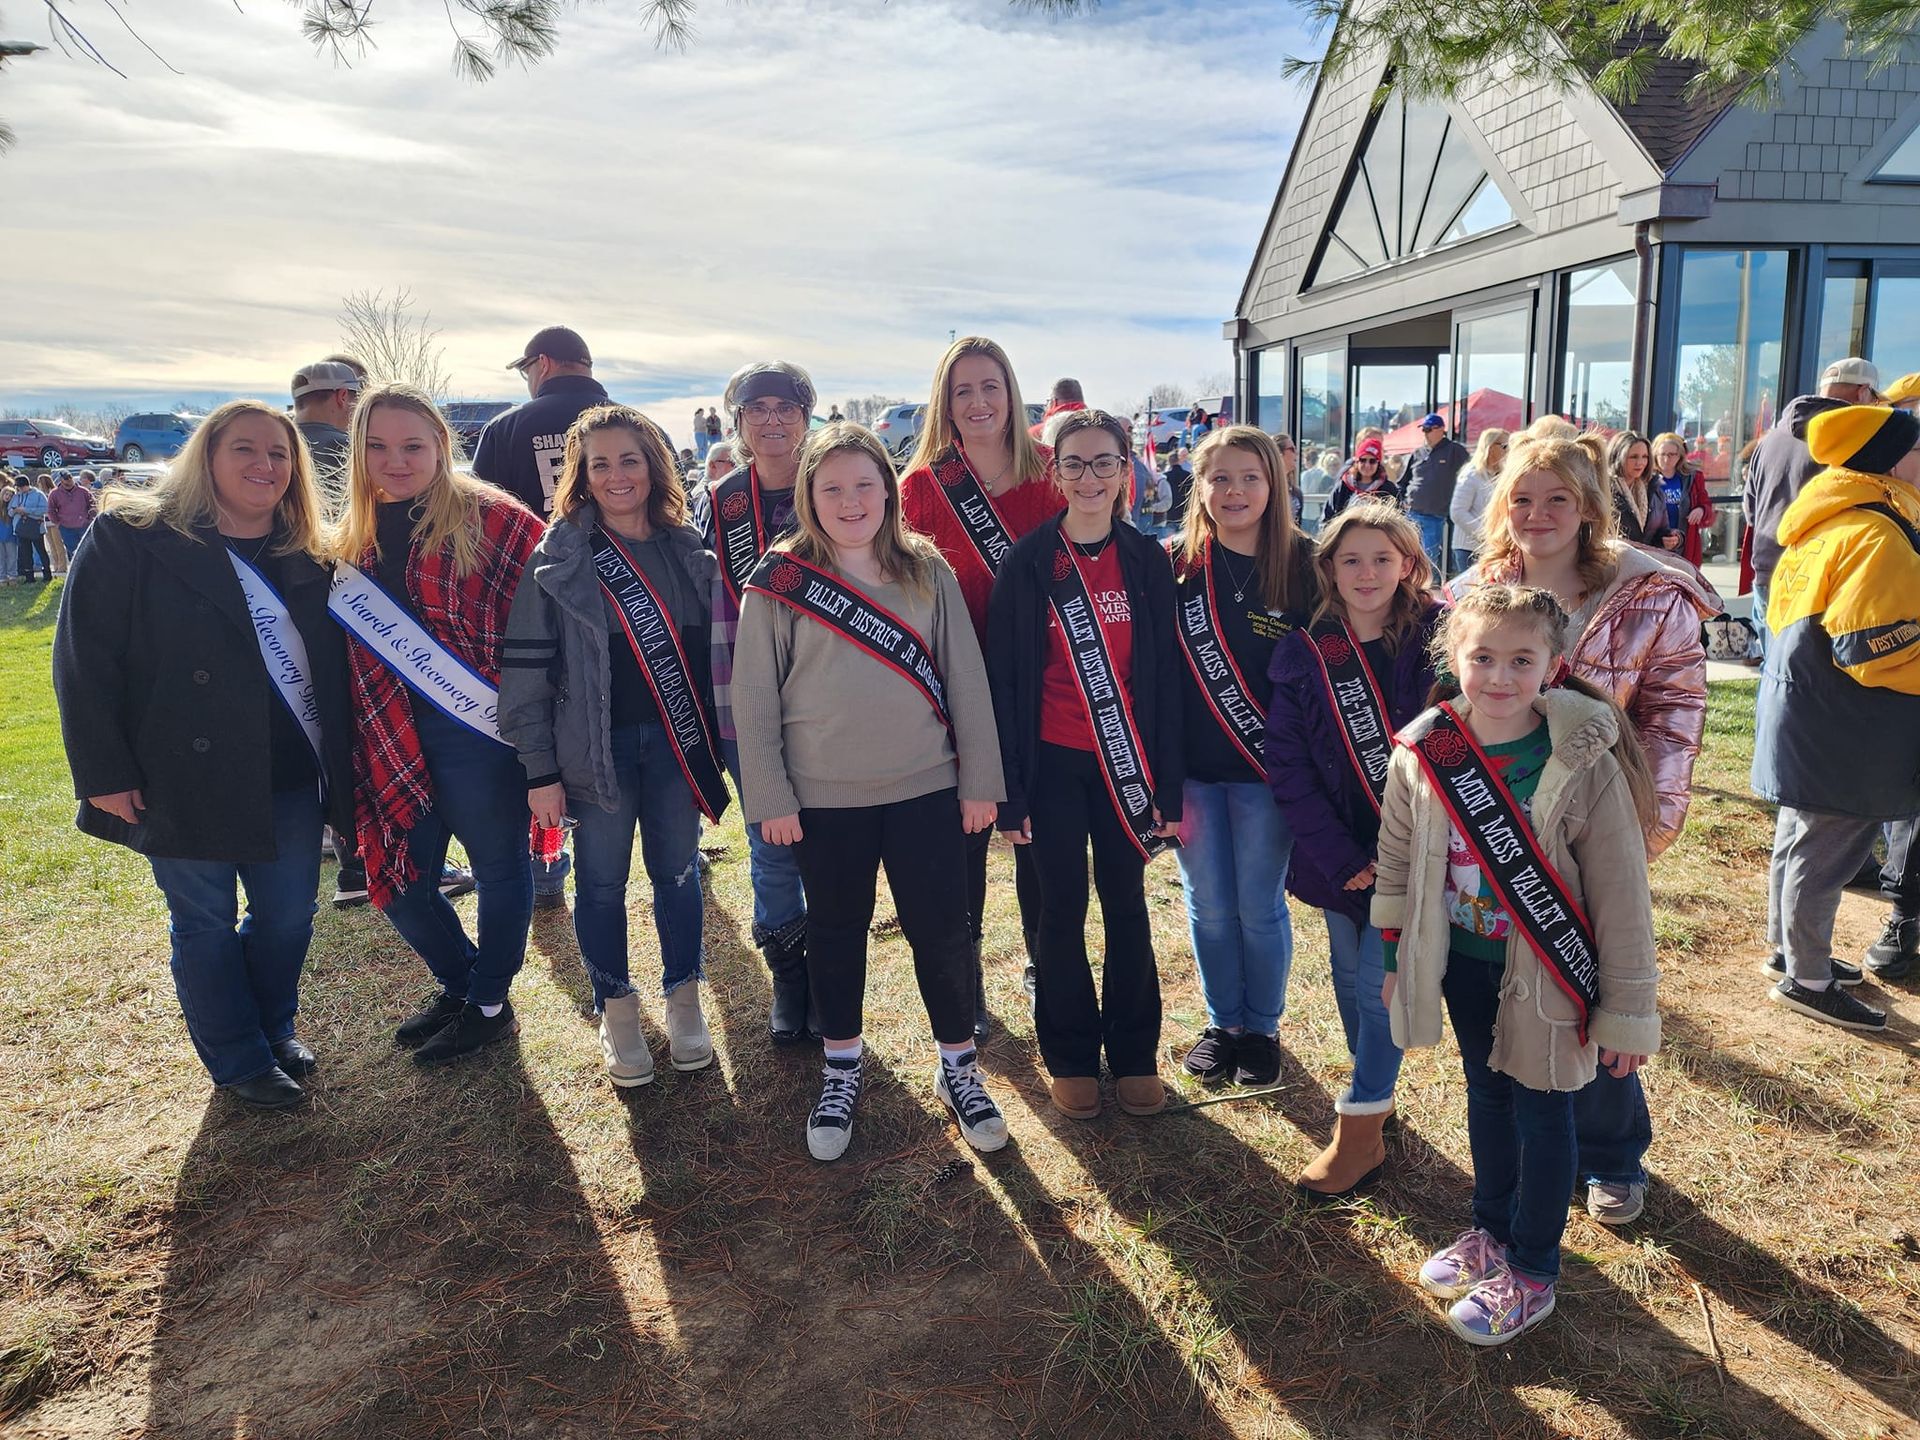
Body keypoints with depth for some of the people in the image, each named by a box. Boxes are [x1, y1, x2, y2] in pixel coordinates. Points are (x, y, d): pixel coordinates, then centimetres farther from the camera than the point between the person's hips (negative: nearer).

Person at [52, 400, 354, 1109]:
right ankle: (239, 1062, 26)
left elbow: (335, 665, 14)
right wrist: (104, 774, -14)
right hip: (187, 779, -4)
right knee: (206, 924, 9)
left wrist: (338, 767, 7)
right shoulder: (131, 538, -8)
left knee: (288, 917, 13)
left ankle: (276, 1030, 37)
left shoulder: (307, 558, 7)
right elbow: (84, 661, -10)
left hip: (291, 778, 5)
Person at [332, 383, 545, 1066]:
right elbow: (341, 640, 20)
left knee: (499, 867, 9)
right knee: (401, 881, 12)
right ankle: (459, 983, 37)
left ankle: (489, 1004, 29)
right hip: (391, 736, 6)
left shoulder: (491, 518, -8)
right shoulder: (354, 536, 11)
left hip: (478, 729, -6)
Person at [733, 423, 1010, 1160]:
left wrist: (980, 781, 0)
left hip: (925, 790, 1)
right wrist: (768, 796, -5)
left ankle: (959, 1068, 28)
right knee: (837, 935, 14)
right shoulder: (779, 583, -4)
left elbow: (966, 678, 2)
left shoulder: (928, 572, 1)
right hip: (824, 798, 0)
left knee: (941, 931, 7)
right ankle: (840, 1073, 33)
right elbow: (753, 698, -3)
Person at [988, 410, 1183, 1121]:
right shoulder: (1028, 561, -4)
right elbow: (1004, 676, -5)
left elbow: (1165, 675, 3)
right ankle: (1071, 1057, 25)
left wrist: (1169, 787, 0)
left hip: (1125, 759, 2)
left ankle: (1135, 1054, 27)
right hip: (1052, 762, -2)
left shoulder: (1148, 561, 2)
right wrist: (1009, 787, -8)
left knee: (1126, 904, 11)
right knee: (1062, 909, 9)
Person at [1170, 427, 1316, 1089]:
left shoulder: (1302, 564, -4)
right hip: (1192, 766, 2)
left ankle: (1262, 1028, 29)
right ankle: (1221, 1022, 31)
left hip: (1266, 767, -1)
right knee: (1208, 905, 12)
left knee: (1260, 907, 8)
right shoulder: (1176, 564, -1)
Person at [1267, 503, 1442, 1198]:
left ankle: (1361, 1129, 12)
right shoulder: (1304, 653, -3)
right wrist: (1340, 857, -10)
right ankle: (1375, 1091, 36)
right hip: (1339, 851, 3)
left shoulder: (1437, 638, -7)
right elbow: (1287, 763, -4)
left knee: (1380, 979, -3)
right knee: (1350, 975, 14)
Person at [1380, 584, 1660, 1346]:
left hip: (1545, 971, -4)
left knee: (1542, 1110, 11)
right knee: (1486, 1095, 21)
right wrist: (1395, 960, 9)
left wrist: (1628, 1011, -11)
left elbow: (1622, 895, -14)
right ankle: (1491, 1232, 42)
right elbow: (1396, 863, 3)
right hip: (1462, 963, 4)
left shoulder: (1586, 764, -20)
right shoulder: (1423, 755, -10)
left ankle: (1532, 1276, 29)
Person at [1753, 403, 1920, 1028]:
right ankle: (1807, 980, 15)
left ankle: (1788, 948, 36)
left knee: (1801, 837, 21)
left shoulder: (1827, 524, 8)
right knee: (1825, 853, 2)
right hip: (1843, 738, -10)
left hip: (1806, 716, 10)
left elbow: (1790, 616, 17)